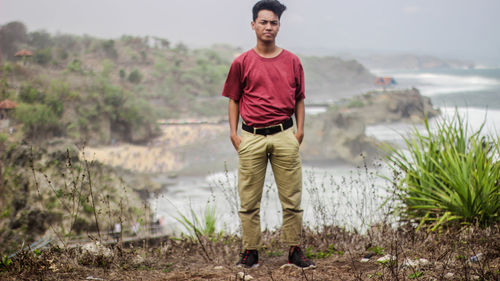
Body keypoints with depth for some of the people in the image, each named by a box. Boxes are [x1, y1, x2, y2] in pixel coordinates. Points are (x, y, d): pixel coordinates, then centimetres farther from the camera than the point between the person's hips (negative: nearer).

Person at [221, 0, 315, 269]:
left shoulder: (292, 61, 9)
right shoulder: (242, 62, 5)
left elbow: (299, 99, 14)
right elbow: (233, 100, 9)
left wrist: (300, 130, 4)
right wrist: (233, 133, 1)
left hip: (284, 136, 1)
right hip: (252, 137, -1)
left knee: (292, 198, 3)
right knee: (249, 200, 3)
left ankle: (294, 250, 12)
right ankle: (250, 251, 12)